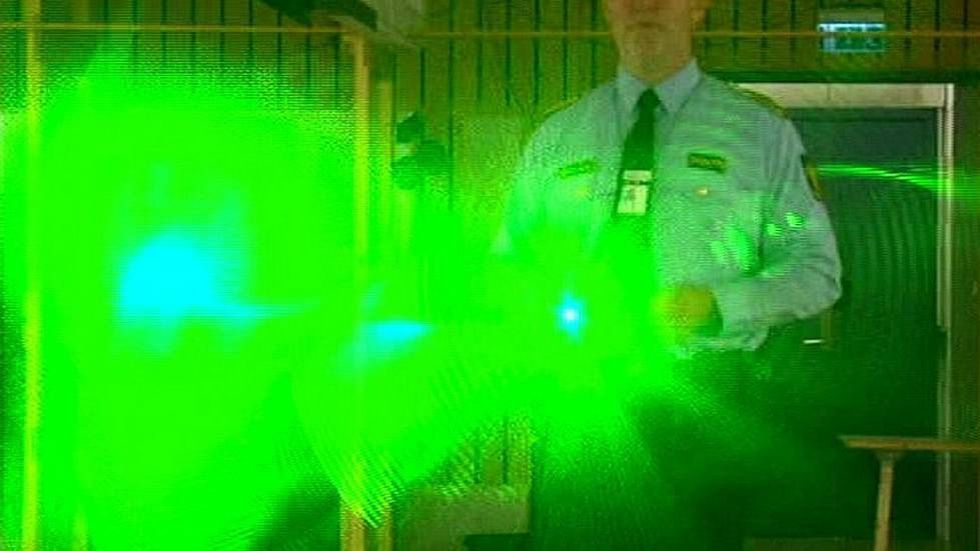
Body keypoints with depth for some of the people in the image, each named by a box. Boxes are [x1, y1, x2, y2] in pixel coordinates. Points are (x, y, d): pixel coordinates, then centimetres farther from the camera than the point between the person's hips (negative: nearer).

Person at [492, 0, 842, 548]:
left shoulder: (760, 129, 7)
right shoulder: (556, 137, 15)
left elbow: (815, 271, 4)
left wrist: (715, 303, -14)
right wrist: (546, 282, -6)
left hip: (701, 403, -2)